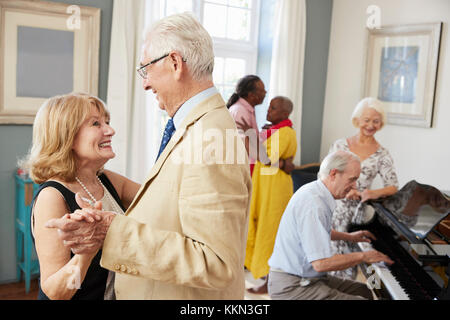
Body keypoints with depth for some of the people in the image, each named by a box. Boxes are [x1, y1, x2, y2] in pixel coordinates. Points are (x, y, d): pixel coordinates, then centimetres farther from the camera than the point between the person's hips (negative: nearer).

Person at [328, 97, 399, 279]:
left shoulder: (382, 155, 2)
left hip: (358, 213, 0)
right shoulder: (340, 145, 4)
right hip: (333, 207, 0)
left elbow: (393, 187, -4)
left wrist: (375, 193, -25)